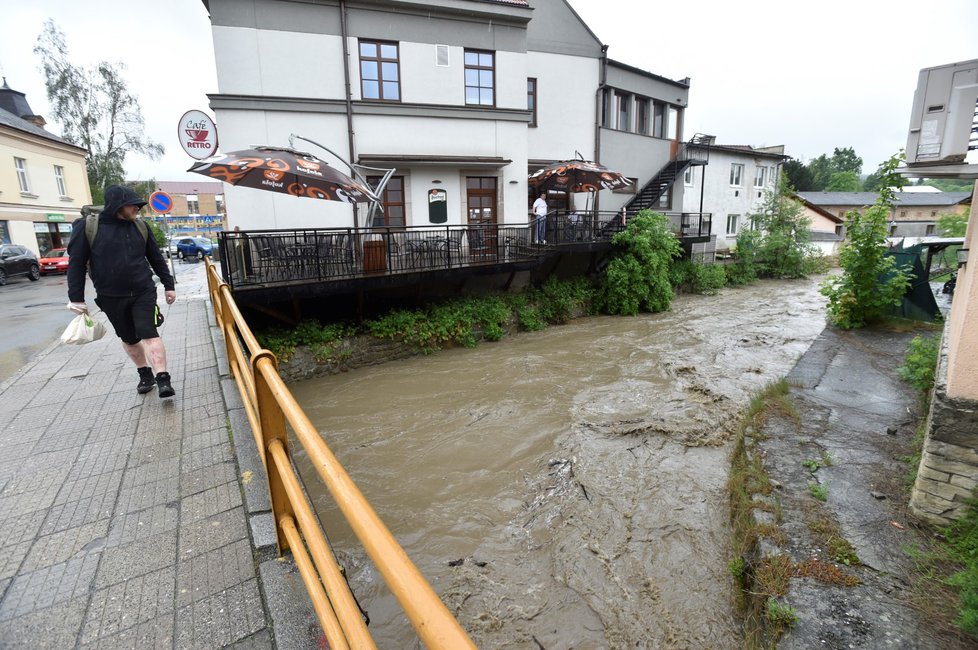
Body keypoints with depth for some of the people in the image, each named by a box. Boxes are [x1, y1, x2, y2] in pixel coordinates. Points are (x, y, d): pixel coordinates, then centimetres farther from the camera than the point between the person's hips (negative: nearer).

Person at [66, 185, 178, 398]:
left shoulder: (140, 227, 3)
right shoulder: (88, 226, -5)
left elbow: (156, 258, 11)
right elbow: (76, 263, -2)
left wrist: (168, 285, 10)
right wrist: (76, 298, -4)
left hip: (143, 293, 0)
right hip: (111, 297, 0)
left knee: (149, 334, -11)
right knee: (129, 339, 12)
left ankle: (163, 379, -15)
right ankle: (145, 374, 27)